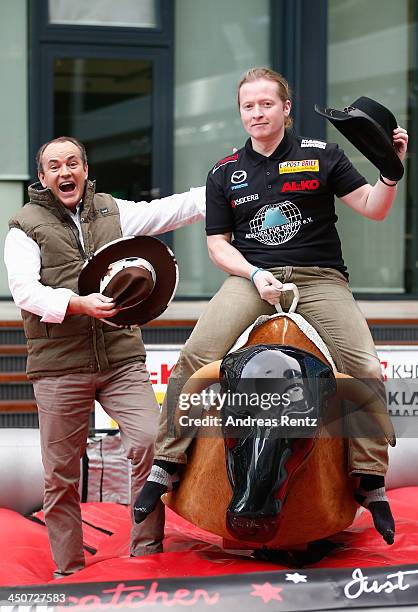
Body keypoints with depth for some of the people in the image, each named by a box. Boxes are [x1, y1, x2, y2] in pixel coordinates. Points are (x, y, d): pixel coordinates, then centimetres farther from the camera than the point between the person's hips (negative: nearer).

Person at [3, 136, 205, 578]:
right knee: (61, 472, 3)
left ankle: (147, 551, -2)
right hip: (59, 367, -2)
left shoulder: (114, 212, 15)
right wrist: (77, 304, -22)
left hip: (121, 359, 2)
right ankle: (69, 570, 15)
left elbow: (170, 210, 14)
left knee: (150, 442, -14)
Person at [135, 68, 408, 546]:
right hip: (251, 278, 1)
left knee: (365, 371, -20)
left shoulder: (320, 156, 8)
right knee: (195, 357, -23)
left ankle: (371, 485, -7)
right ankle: (165, 466, -15)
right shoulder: (224, 174, 12)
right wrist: (255, 275, -8)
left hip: (320, 278, -1)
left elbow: (373, 208, 5)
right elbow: (217, 242, 10)